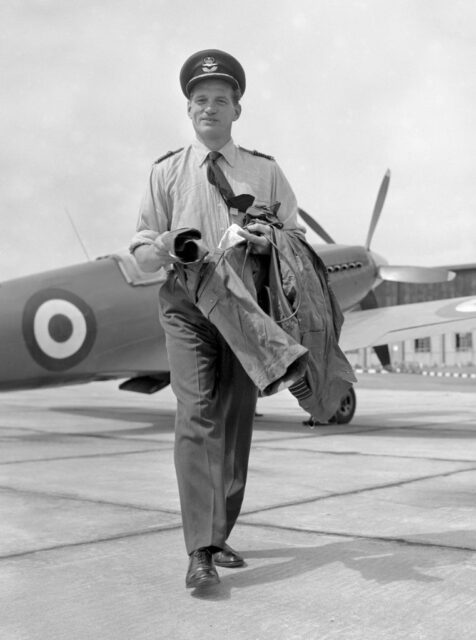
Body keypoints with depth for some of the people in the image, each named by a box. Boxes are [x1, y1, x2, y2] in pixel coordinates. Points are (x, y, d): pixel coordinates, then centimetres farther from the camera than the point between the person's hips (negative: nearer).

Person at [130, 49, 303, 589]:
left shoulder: (266, 172, 13)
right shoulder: (166, 171, 11)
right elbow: (141, 250, 9)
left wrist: (270, 242, -10)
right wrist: (163, 248, -16)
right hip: (187, 305, -2)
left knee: (236, 423, 5)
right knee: (196, 418, -15)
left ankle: (219, 537, 18)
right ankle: (200, 553, -17)